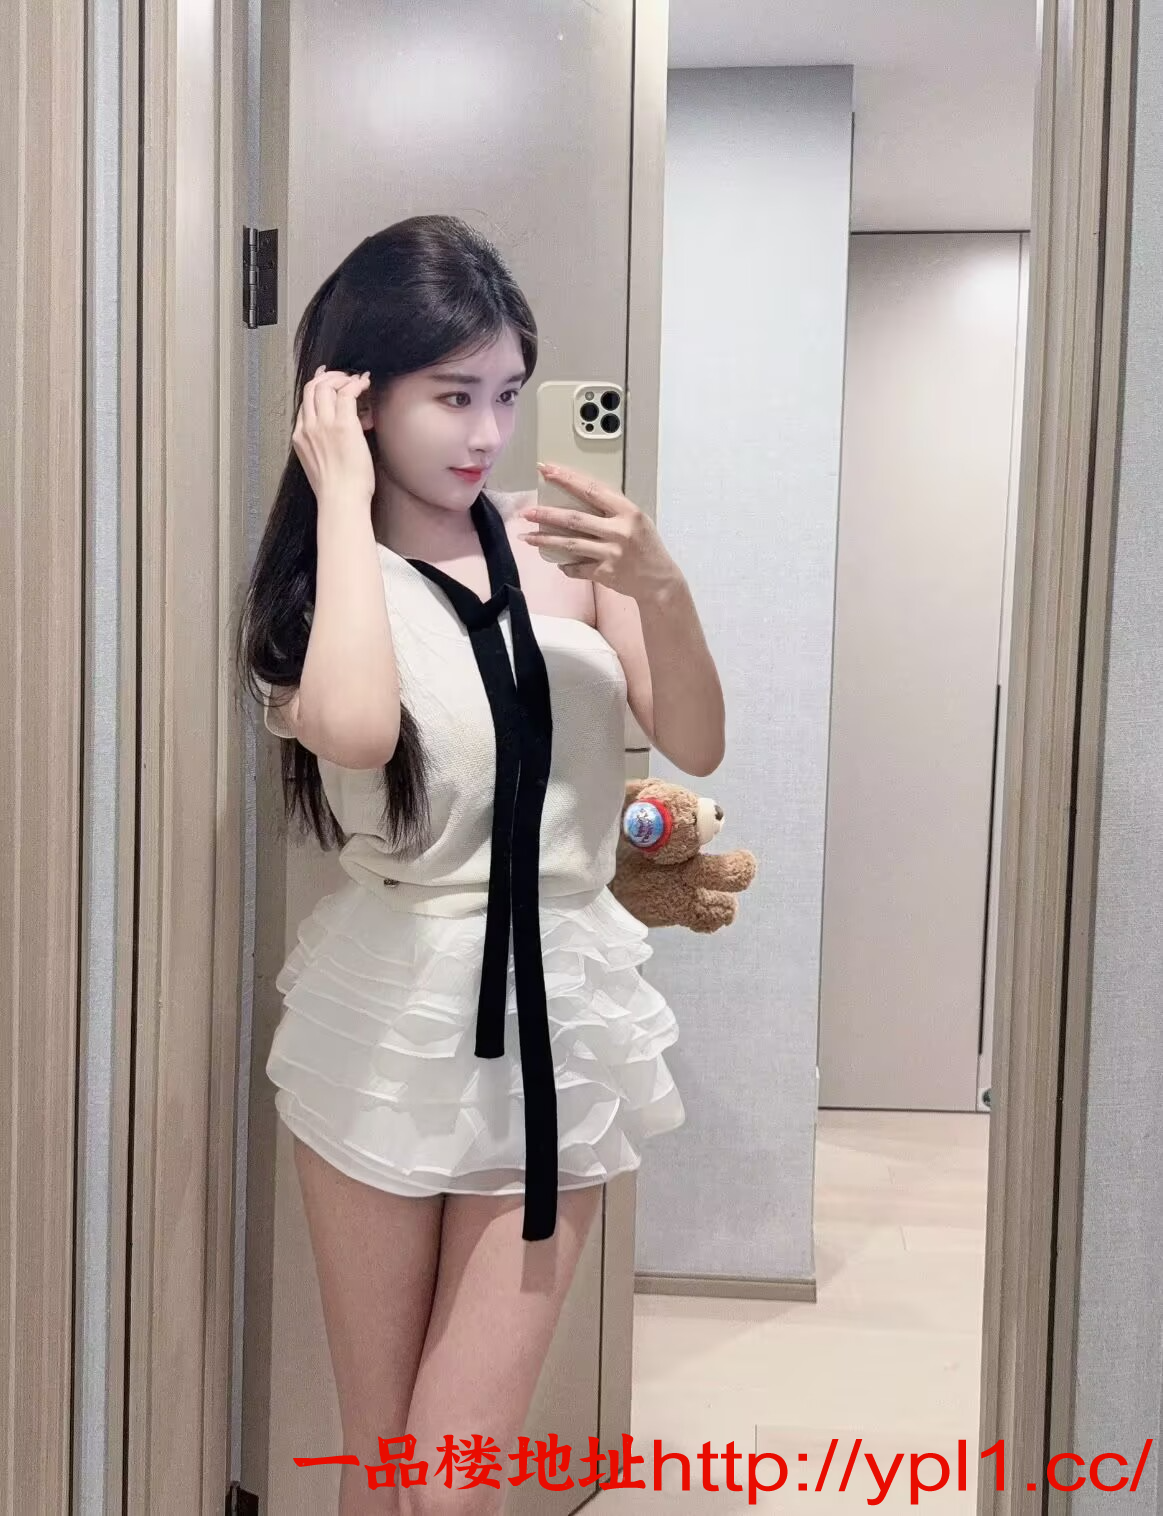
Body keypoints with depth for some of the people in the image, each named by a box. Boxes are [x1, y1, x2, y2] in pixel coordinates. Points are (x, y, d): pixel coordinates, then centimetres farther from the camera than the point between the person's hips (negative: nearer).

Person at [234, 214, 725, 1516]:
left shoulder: (558, 547, 2)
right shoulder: (322, 575, -5)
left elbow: (695, 744, -2)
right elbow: (354, 729, -28)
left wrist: (659, 590, -19)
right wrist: (345, 500, -16)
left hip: (563, 1025, 1)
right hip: (386, 1027, -1)